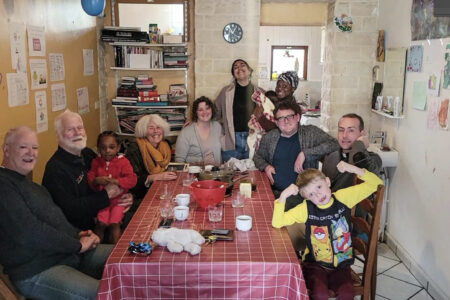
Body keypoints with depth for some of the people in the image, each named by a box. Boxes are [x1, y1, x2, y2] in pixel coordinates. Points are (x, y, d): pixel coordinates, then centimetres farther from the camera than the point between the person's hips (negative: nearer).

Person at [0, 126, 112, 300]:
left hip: (68, 252, 10)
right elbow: (28, 232, -23)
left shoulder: (29, 185, 17)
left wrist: (78, 234, 2)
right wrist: (77, 245, -15)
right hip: (35, 273, -10)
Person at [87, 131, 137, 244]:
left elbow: (132, 180, -15)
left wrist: (115, 181, -28)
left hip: (119, 197, -2)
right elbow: (89, 178, -1)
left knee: (114, 223, -13)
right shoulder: (96, 162, 6)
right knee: (101, 223, -12)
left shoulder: (122, 161, -4)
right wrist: (96, 181, -24)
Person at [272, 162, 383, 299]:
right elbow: (277, 223, -16)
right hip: (314, 264, -1)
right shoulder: (306, 208, -10)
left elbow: (376, 184, -4)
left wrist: (354, 169, -19)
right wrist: (283, 195, -27)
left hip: (341, 264, 2)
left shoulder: (342, 198, -6)